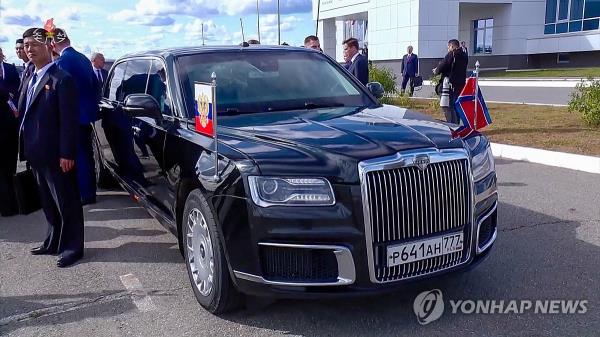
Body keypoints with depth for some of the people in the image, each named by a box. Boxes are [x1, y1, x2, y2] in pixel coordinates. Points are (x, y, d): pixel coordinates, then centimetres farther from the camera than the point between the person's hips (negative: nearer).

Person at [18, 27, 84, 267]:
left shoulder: (62, 79, -13)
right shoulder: (29, 79, 14)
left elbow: (69, 120, -17)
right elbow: (24, 114, 17)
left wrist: (66, 154, -20)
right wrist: (26, 149, 9)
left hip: (56, 155, -8)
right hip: (37, 154, 9)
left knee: (67, 202, 3)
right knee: (48, 202, 18)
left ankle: (72, 247, 13)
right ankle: (54, 242, 31)